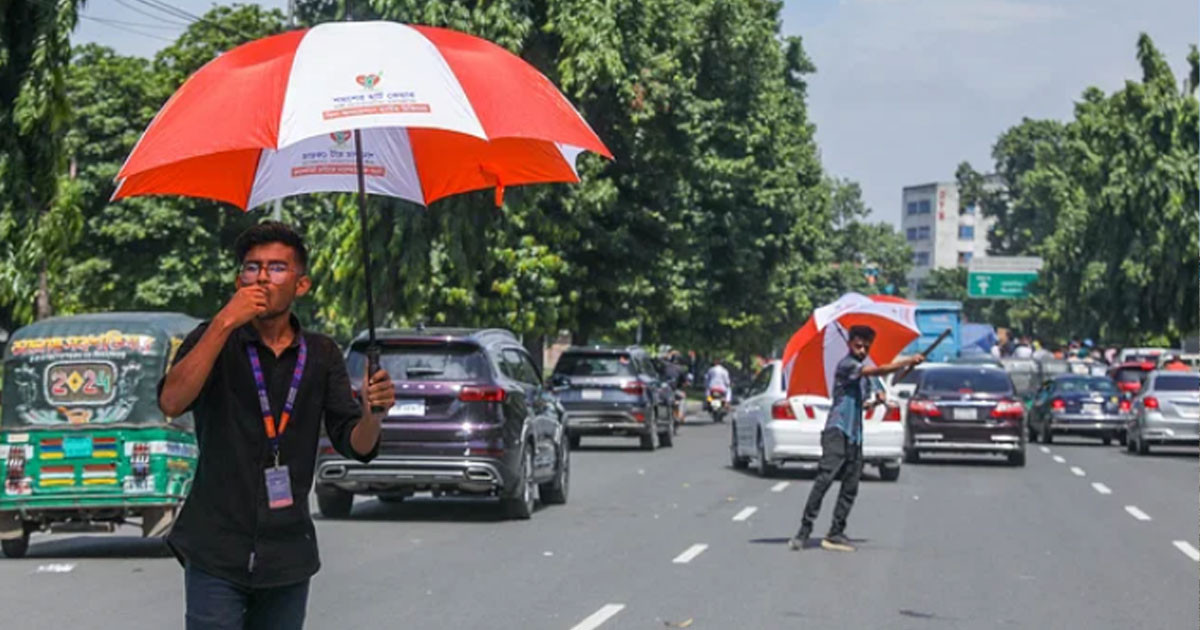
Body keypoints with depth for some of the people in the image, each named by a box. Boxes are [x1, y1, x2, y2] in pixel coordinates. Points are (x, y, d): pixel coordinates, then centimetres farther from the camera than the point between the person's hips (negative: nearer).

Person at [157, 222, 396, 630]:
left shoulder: (321, 355, 8)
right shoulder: (215, 340, 2)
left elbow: (357, 447, 2)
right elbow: (172, 402, -16)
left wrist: (371, 412, -21)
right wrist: (225, 323, -21)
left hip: (288, 557, 3)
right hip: (218, 554, -3)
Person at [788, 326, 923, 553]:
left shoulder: (864, 373, 22)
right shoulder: (846, 365, -7)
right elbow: (879, 370, -21)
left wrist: (876, 400, 14)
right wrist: (909, 362, -23)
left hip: (855, 436, 9)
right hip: (837, 432, -9)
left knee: (850, 487, 5)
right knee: (824, 479, -19)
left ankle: (835, 534, 9)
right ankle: (804, 531, -22)